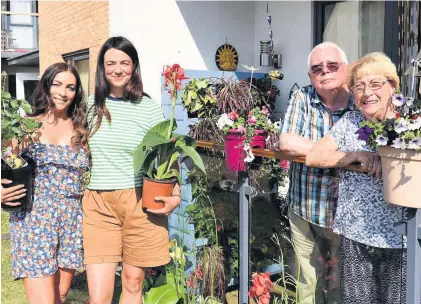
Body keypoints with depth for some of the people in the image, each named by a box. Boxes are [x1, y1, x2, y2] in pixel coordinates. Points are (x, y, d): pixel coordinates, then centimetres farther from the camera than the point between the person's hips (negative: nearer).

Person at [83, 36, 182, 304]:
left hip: (139, 202, -2)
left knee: (133, 282, 11)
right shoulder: (92, 105, 8)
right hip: (98, 204, 2)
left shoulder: (149, 109, -2)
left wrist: (176, 195, -11)